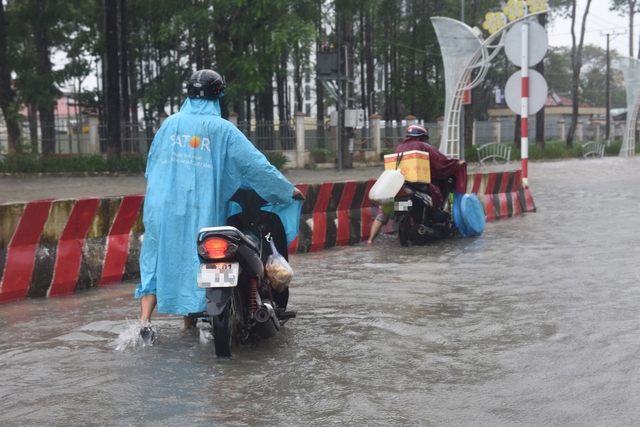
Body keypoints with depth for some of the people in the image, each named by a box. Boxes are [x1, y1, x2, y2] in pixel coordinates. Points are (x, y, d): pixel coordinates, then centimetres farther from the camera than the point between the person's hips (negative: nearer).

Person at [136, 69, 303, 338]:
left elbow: (151, 165, 17)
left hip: (163, 207, 3)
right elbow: (254, 163, -3)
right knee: (194, 261, 8)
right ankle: (191, 322, 15)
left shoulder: (170, 124, 9)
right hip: (200, 211, -2)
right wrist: (288, 190, 5)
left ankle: (145, 320, -4)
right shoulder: (221, 129, -1)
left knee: (156, 258, 7)